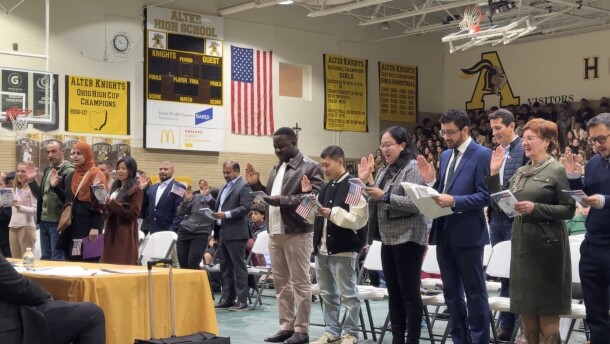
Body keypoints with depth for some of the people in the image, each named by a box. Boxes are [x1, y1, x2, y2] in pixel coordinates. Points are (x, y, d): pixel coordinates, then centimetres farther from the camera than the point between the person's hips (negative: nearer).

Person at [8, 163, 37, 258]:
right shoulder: (15, 189, 14)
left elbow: (35, 210, -16)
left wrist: (20, 207, -28)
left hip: (27, 227, -8)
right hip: (13, 227, 8)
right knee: (15, 259, 11)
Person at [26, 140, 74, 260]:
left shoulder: (69, 171, -11)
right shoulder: (47, 170, 14)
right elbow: (40, 196, 19)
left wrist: (56, 185, -28)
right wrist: (31, 181, 5)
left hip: (58, 222, -8)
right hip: (44, 221, 8)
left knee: (58, 260, -4)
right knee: (45, 258, 14)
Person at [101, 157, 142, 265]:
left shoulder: (135, 190, -7)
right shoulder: (115, 187, 17)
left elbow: (134, 214, -14)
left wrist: (113, 204, -19)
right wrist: (105, 205, 3)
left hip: (125, 234, -7)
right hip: (111, 232, 8)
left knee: (124, 265, -8)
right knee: (110, 264, 5)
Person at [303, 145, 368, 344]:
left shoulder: (353, 186, -10)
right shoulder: (326, 188, 14)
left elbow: (359, 219, -18)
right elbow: (314, 218, 17)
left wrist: (333, 213, -23)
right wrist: (307, 196, 6)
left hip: (343, 250, -8)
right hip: (322, 249, 8)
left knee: (347, 294, 0)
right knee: (327, 294, 14)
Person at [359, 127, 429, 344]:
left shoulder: (413, 168, -10)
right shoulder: (384, 171, 14)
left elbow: (415, 204, -20)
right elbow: (375, 203, 17)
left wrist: (385, 197, -22)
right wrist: (363, 182, 5)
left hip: (408, 238, -8)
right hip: (388, 238, 8)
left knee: (409, 292, -2)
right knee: (393, 292, 12)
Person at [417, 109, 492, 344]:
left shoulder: (482, 155, -10)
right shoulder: (446, 155, 13)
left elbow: (485, 196, -16)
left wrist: (454, 201, -26)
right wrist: (431, 181, -4)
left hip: (467, 233, -8)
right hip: (444, 232, 8)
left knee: (475, 292, 2)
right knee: (451, 291, 14)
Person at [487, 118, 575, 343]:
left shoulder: (557, 170, -7)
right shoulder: (520, 172, 12)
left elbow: (569, 210, -12)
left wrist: (536, 208, -21)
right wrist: (494, 174, 3)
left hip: (546, 243, -6)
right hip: (522, 242, 6)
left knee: (547, 306, 2)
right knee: (526, 305, 11)